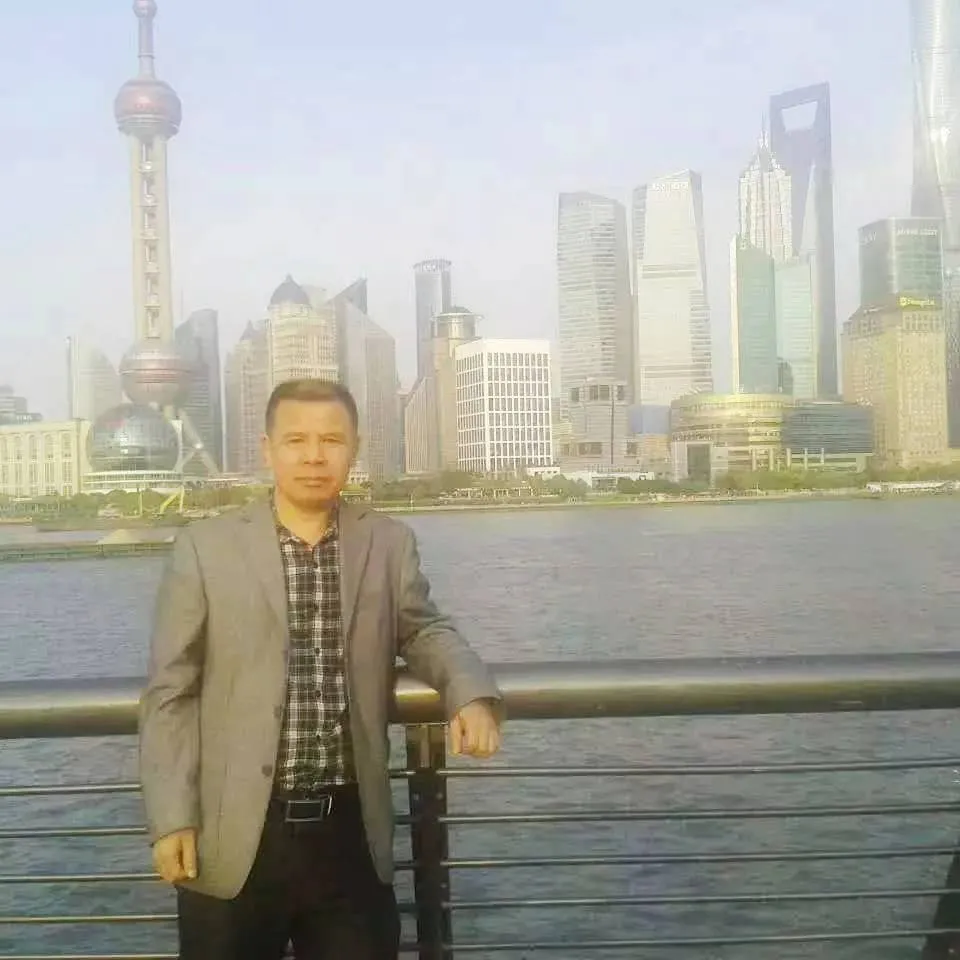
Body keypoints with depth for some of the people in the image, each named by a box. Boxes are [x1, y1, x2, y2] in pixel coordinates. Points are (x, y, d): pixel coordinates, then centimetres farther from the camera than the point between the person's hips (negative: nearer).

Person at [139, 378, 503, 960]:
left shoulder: (390, 544, 4)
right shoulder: (205, 548, -2)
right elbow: (171, 694, -2)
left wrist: (472, 693, -11)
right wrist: (172, 818, -6)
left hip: (352, 831, 2)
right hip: (235, 835, -1)